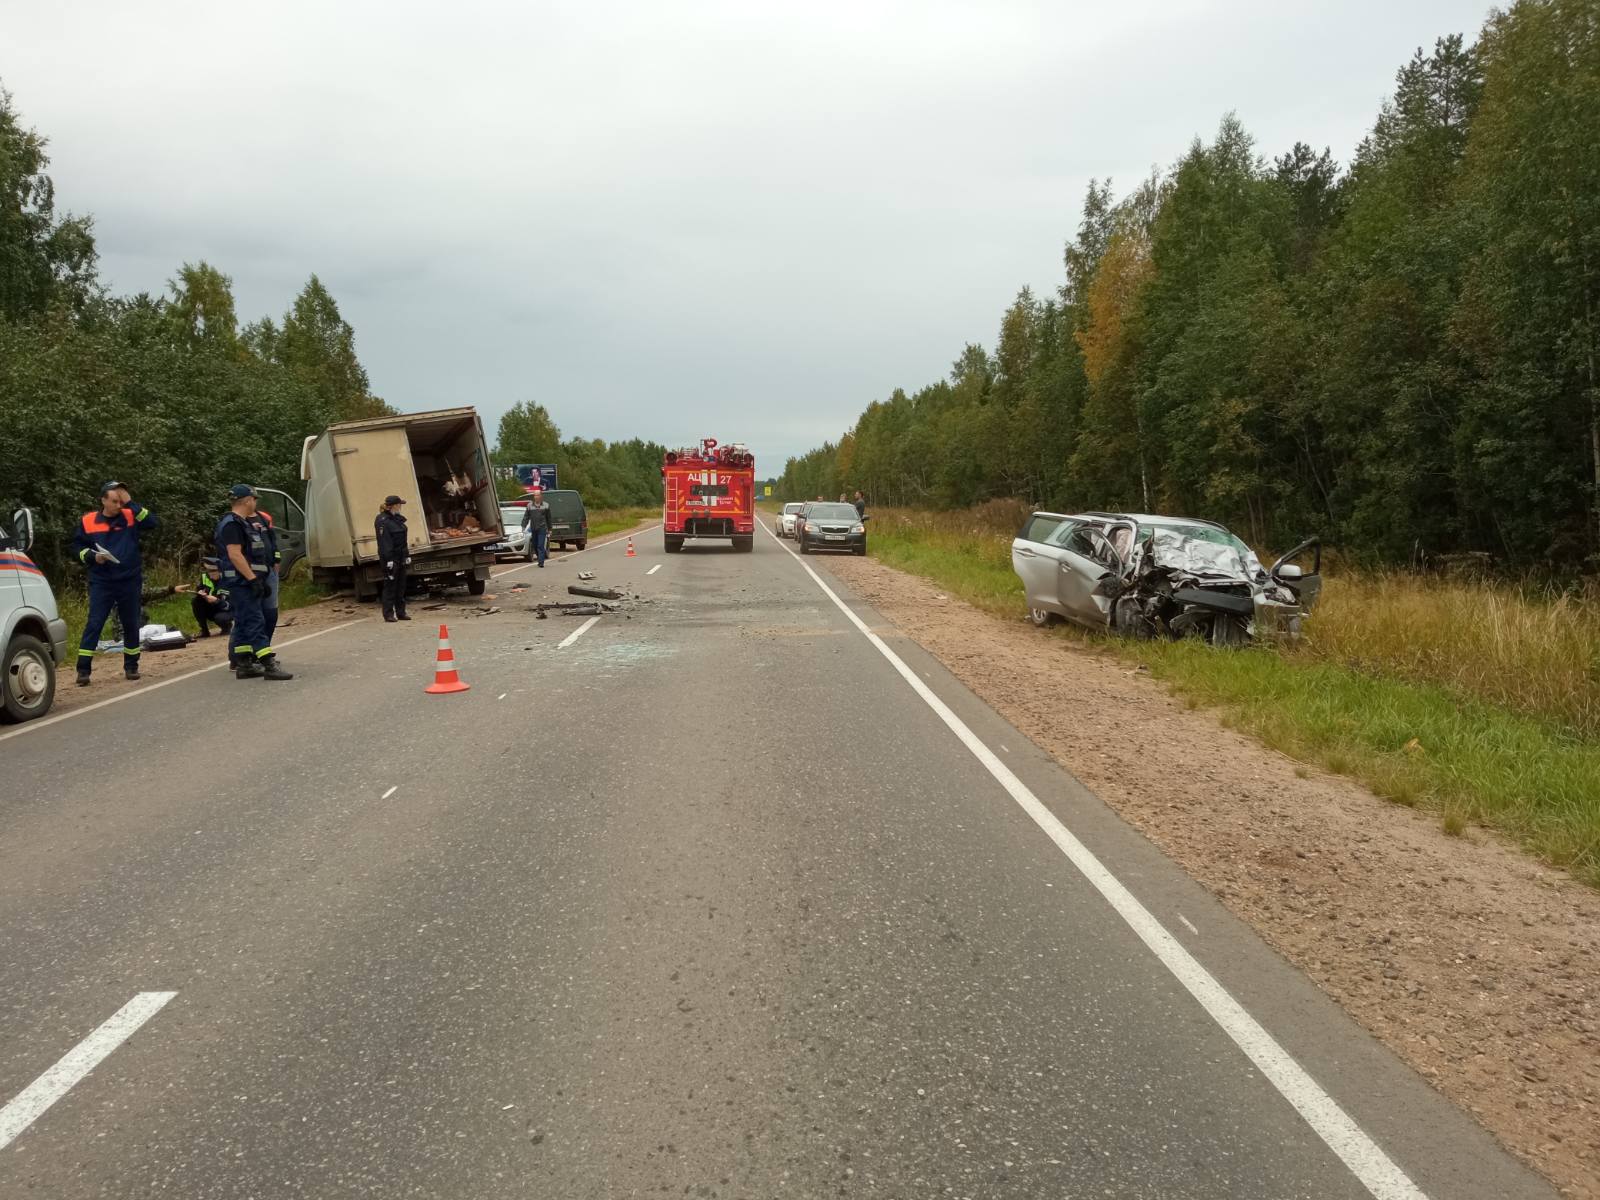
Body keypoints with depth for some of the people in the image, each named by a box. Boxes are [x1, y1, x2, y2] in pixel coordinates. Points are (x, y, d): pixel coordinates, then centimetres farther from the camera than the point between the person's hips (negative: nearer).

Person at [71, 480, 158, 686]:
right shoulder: (88, 521, 2)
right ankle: (83, 669, -5)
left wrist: (130, 503, -17)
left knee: (131, 625, 10)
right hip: (101, 583, -1)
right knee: (94, 624, -6)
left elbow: (153, 522, -16)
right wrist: (92, 556, -9)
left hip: (129, 582, 1)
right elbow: (77, 546, 10)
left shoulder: (130, 517, 1)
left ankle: (131, 666, 22)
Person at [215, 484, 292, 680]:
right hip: (241, 582, -11)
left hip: (247, 582, 11)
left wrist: (260, 579, 23)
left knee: (243, 624, 12)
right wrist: (253, 578, -25)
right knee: (255, 622, -13)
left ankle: (243, 665, 16)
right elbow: (234, 555, -22)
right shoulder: (231, 524, -14)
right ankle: (269, 665, -17)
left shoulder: (244, 523, 18)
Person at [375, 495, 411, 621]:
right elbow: (384, 542, -18)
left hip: (400, 557, 9)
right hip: (390, 558, -8)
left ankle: (400, 612, 16)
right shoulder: (382, 521, -13)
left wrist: (407, 555, 16)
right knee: (390, 586, -4)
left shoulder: (398, 518, 14)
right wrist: (389, 560, -22)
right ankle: (388, 614, 0)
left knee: (401, 586, 10)